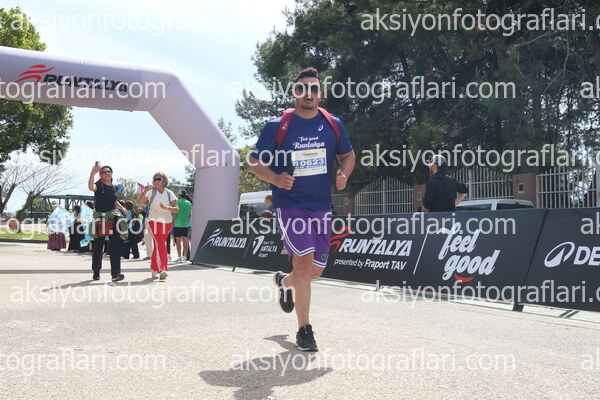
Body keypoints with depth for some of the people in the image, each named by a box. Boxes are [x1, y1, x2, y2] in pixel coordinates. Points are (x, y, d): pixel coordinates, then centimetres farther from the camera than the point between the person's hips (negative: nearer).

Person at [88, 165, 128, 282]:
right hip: (99, 218, -3)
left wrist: (122, 208, 14)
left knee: (116, 246, -10)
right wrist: (92, 173, -42)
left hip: (113, 218, 3)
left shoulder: (114, 188, 13)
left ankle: (115, 273, -14)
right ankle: (96, 272, 25)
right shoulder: (99, 185, -4)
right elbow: (91, 187, -29)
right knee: (98, 246, 8)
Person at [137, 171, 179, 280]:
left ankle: (154, 269, 23)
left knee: (157, 245, 10)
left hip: (167, 222, 3)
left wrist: (166, 207, -22)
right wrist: (145, 191, -27)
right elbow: (140, 202, -14)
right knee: (160, 243, -19)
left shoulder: (169, 193, 2)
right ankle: (162, 269, -25)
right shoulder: (151, 192, -4)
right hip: (154, 221, -3)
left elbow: (177, 209, -5)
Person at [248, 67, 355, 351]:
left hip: (321, 206, 4)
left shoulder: (333, 124, 4)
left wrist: (344, 174, -5)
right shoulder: (277, 126, -5)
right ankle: (304, 330, -1)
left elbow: (348, 154, 17)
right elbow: (255, 162, 0)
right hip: (289, 205, -4)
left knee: (316, 270, 10)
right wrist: (275, 179, -19)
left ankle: (285, 282, 45)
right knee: (304, 261, -16)